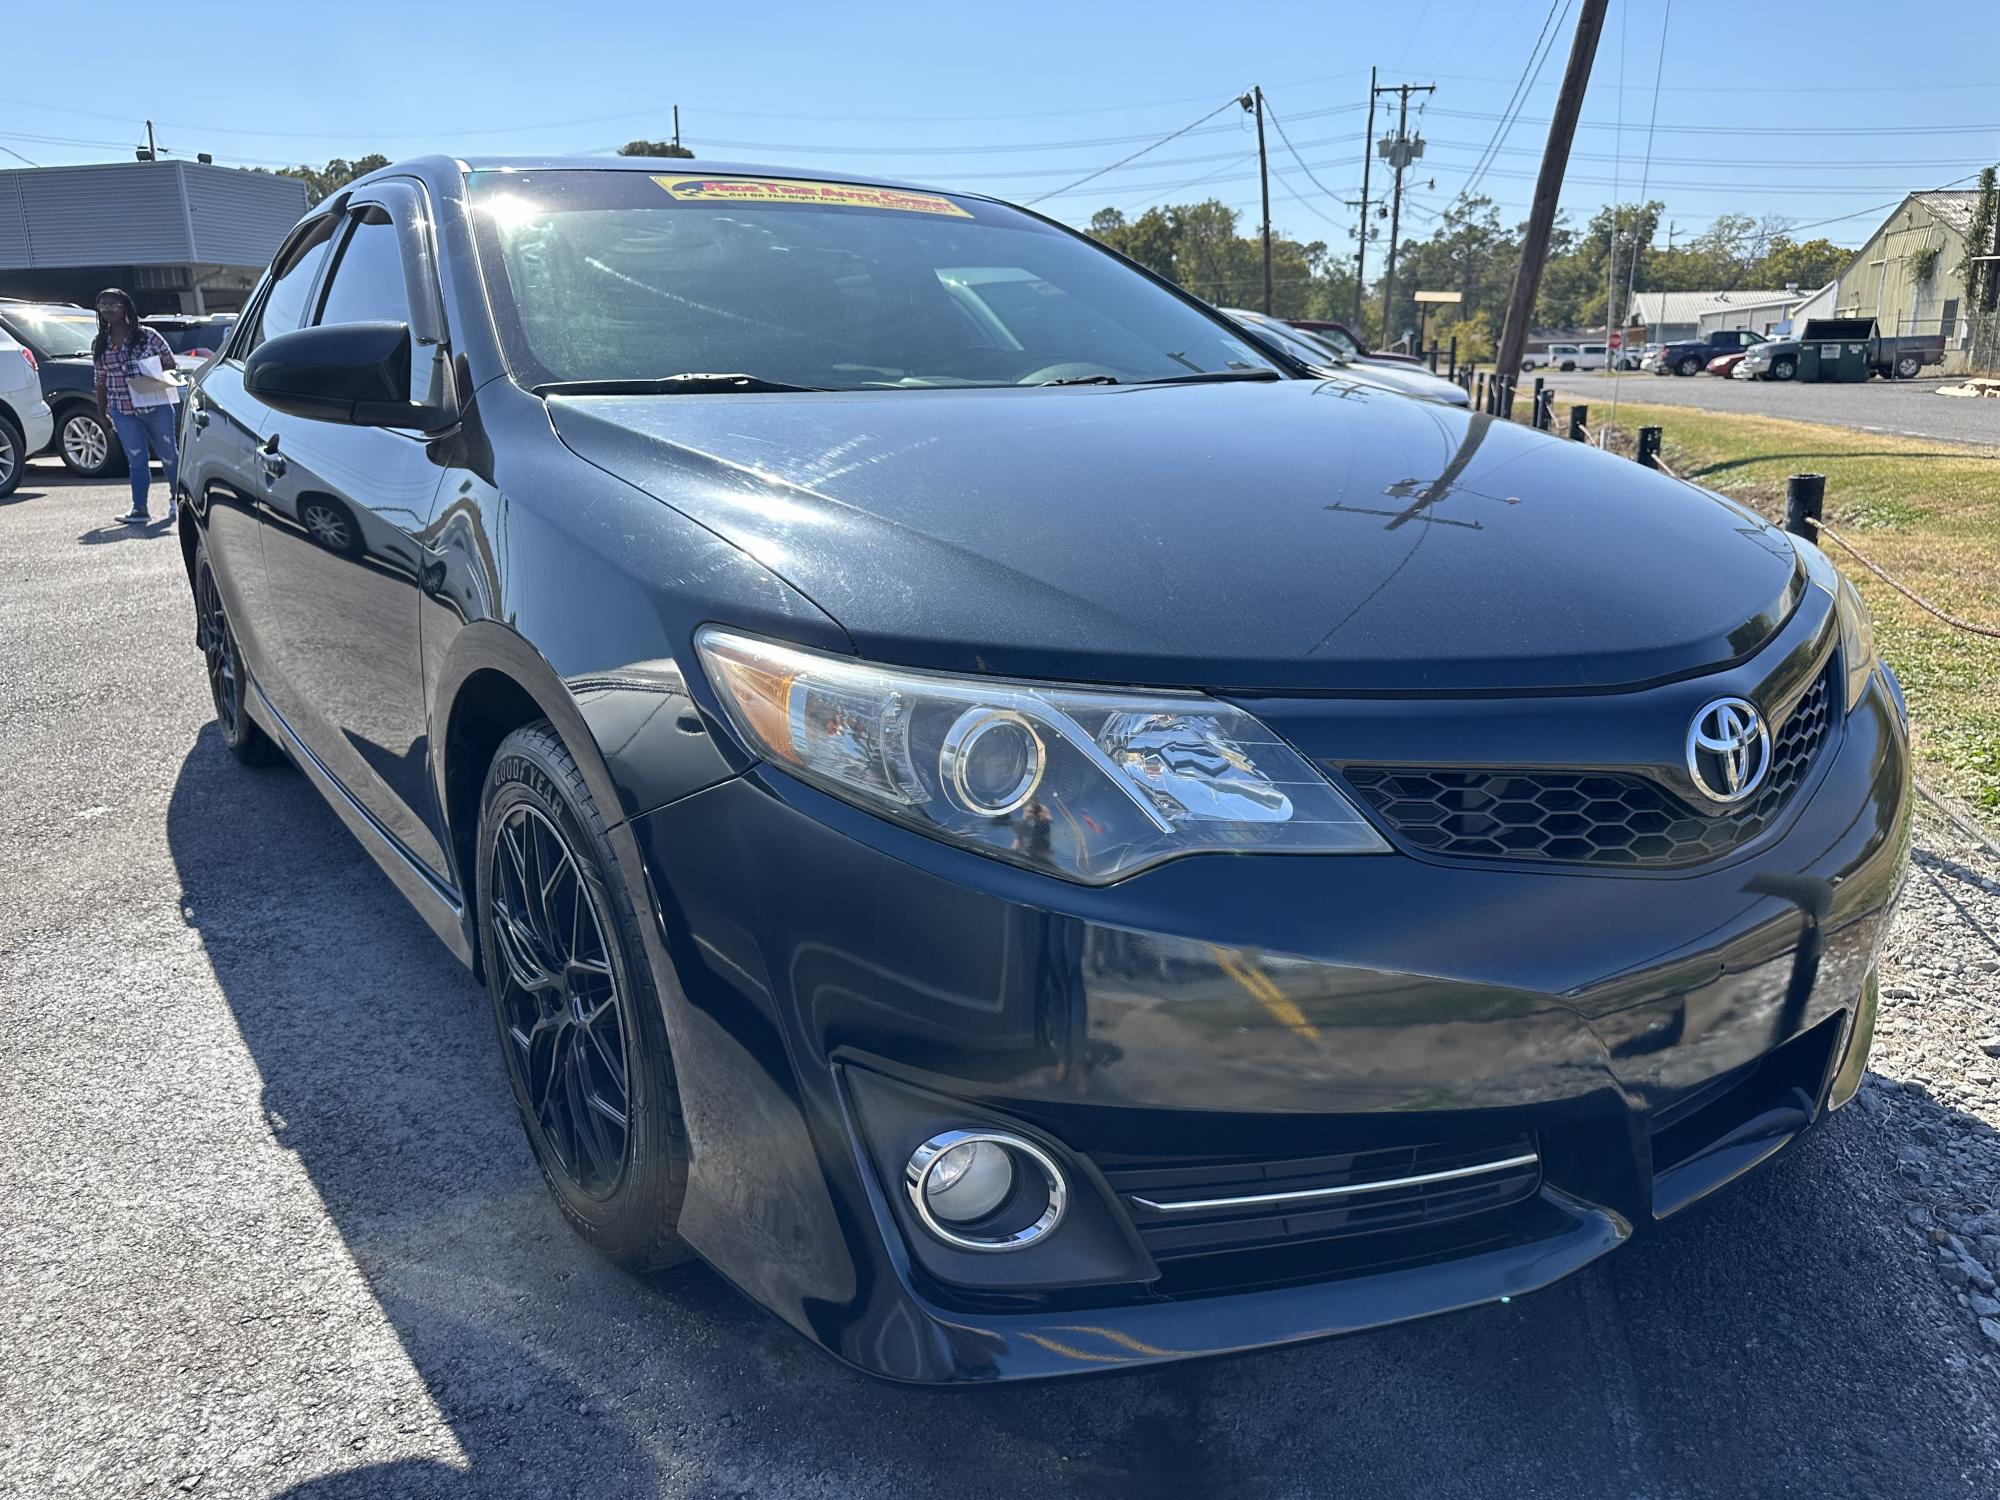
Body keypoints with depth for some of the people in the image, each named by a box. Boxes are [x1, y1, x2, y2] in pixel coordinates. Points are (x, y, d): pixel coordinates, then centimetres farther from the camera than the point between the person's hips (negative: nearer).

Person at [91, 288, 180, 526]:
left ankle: (176, 498, 29)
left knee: (168, 454, 8)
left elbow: (170, 363, 3)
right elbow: (101, 381, 14)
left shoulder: (148, 336, -2)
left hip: (156, 406, -2)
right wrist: (101, 411, 12)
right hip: (123, 412, 2)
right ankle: (139, 509, -3)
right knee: (137, 459, -1)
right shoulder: (99, 345, 8)